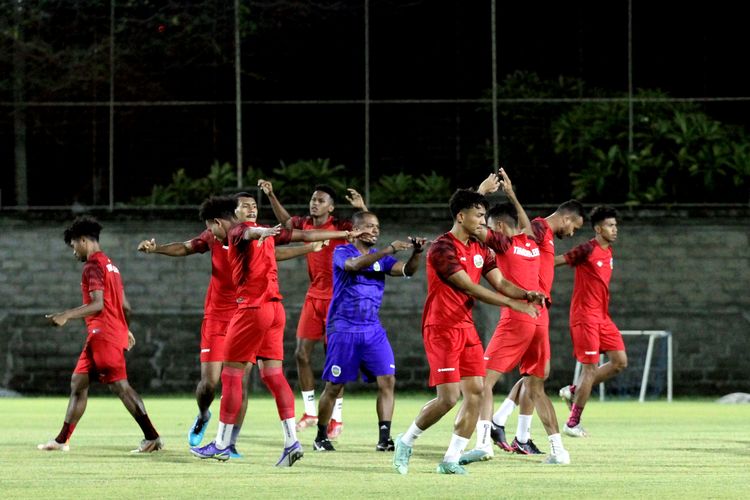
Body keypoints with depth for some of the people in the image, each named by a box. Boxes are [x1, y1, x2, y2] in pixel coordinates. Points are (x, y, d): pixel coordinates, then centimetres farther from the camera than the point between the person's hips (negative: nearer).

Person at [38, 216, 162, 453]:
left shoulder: (93, 266, -10)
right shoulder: (109, 265, 19)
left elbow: (97, 305, -20)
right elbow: (125, 306, 21)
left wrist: (66, 315, -24)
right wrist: (125, 329, 35)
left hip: (103, 335, -10)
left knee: (120, 385, -10)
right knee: (78, 382, 10)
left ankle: (152, 437, -12)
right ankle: (62, 440, 10)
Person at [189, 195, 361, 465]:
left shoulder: (237, 231, -5)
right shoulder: (265, 234, 18)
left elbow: (249, 232, -30)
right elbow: (305, 235, 22)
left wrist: (262, 232, -55)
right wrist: (346, 234, 32)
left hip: (252, 308, -8)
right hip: (275, 308, 8)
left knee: (231, 375, 0)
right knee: (273, 375, 5)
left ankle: (221, 445, 3)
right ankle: (291, 441, -6)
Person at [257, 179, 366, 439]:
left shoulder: (340, 227, -12)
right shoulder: (305, 223, 5)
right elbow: (285, 221, 26)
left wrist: (362, 209, -37)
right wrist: (271, 196, 21)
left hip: (336, 299, -6)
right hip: (314, 297, 6)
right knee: (301, 354, 3)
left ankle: (336, 417, 3)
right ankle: (310, 412, 14)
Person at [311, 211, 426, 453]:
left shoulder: (381, 257, 11)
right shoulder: (342, 252, -5)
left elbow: (406, 270, -3)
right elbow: (355, 264, -27)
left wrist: (416, 253, -24)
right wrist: (389, 250, -36)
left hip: (373, 329, 5)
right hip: (343, 328, -5)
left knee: (387, 380, -10)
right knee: (334, 386, 2)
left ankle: (384, 438, -10)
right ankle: (321, 437, 17)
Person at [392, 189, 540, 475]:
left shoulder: (480, 250, 11)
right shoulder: (443, 248, -15)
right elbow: (470, 288, -20)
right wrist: (513, 304, -21)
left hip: (466, 328, 8)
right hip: (442, 330, -8)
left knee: (475, 392, 0)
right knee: (448, 397, -12)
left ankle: (451, 460, 6)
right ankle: (406, 442, 9)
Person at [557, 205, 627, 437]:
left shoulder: (608, 252, 12)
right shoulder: (588, 250, -14)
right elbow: (555, 261, -15)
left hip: (602, 316, 9)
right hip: (585, 316, -9)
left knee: (620, 361, 4)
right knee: (591, 368, -6)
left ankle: (574, 391, 16)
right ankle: (573, 423, 5)